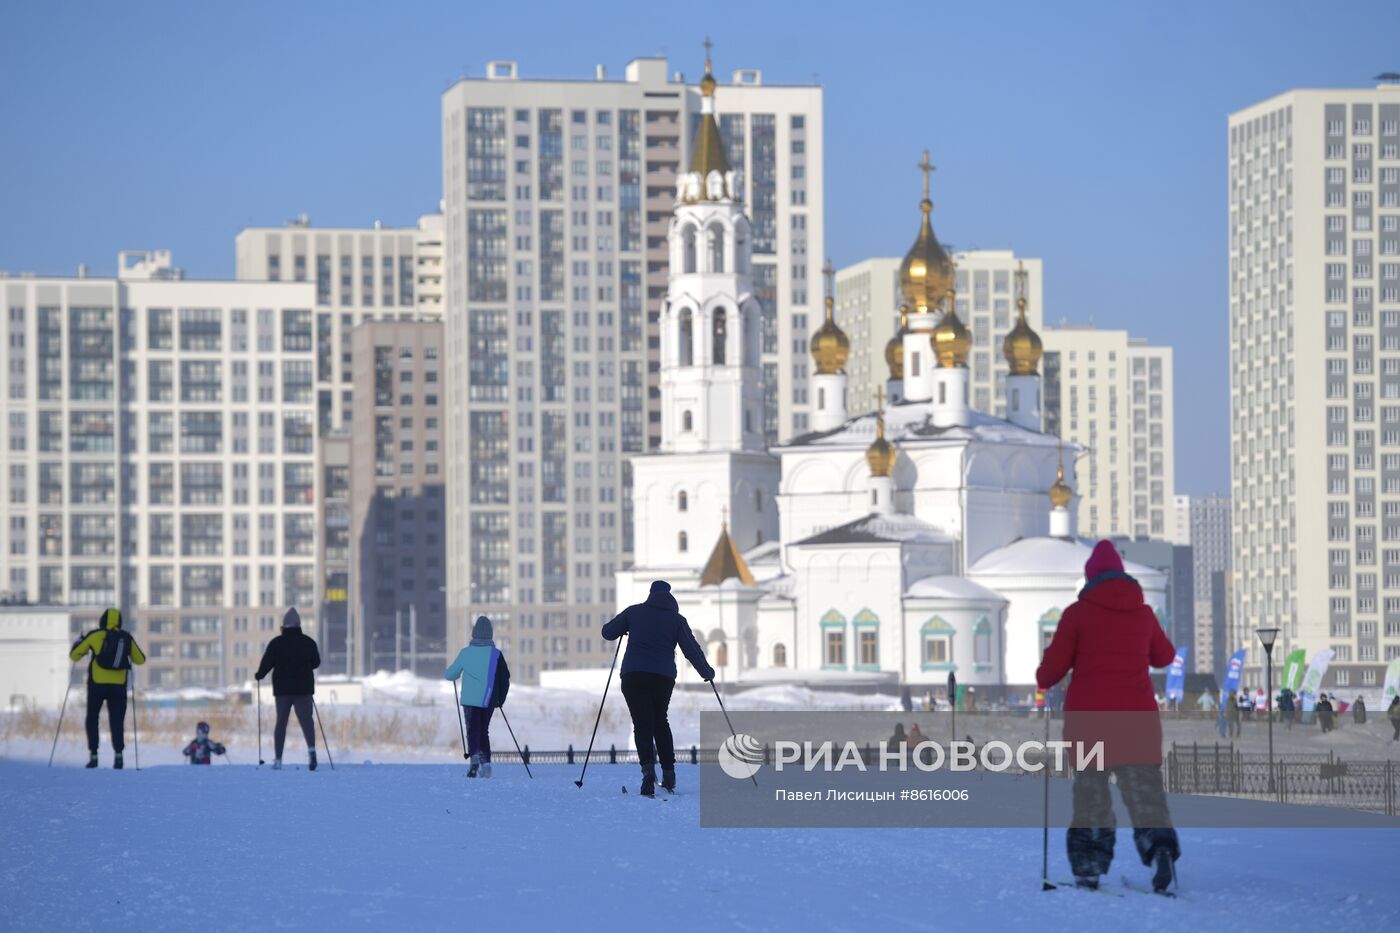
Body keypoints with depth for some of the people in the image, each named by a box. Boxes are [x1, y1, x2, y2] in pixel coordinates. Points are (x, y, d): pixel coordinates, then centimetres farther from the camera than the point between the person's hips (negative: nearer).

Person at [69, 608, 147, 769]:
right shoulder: (127, 638, 3)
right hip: (118, 685, 2)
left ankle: (93, 756, 3)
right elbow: (140, 659, 14)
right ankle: (118, 753, -14)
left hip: (97, 684, -2)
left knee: (92, 719, 12)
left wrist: (79, 642, 22)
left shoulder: (95, 635, -4)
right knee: (117, 720, 7)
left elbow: (74, 655, 2)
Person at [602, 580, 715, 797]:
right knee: (660, 721, 21)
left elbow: (608, 632, 11)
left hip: (633, 675, -1)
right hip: (664, 676, 1)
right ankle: (668, 773, 17)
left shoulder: (634, 612, 8)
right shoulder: (676, 619, 8)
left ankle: (648, 765, -31)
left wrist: (624, 628, 34)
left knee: (642, 723, -4)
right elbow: (691, 648, 5)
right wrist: (706, 671, 20)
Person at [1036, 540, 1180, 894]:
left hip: (1088, 718, -1)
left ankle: (1088, 864, 3)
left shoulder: (1077, 613, -3)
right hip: (1137, 716, 1)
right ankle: (1160, 846, -24)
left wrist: (1042, 679, 19)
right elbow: (1164, 655, 23)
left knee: (1091, 791, 9)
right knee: (1144, 788, -1)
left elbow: (1054, 666, -3)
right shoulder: (1144, 613, 7)